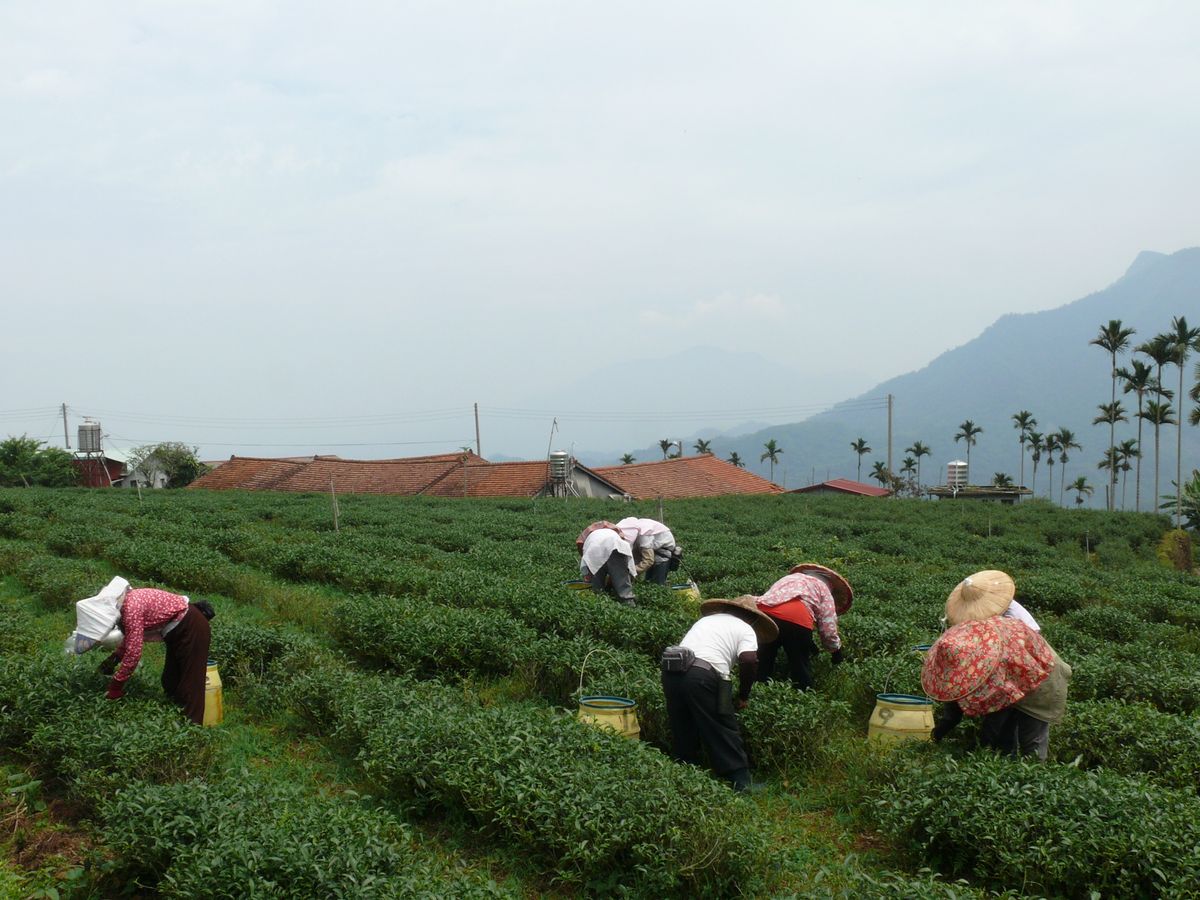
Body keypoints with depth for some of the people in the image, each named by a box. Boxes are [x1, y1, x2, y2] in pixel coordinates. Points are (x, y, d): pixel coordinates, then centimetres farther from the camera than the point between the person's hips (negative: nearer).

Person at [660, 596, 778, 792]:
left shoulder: (706, 619, 31)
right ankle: (741, 783, 7)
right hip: (704, 675, -6)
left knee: (682, 733, 17)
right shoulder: (746, 629, 14)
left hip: (670, 670, 6)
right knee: (725, 734, 5)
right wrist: (744, 696, 7)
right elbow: (749, 660, -5)